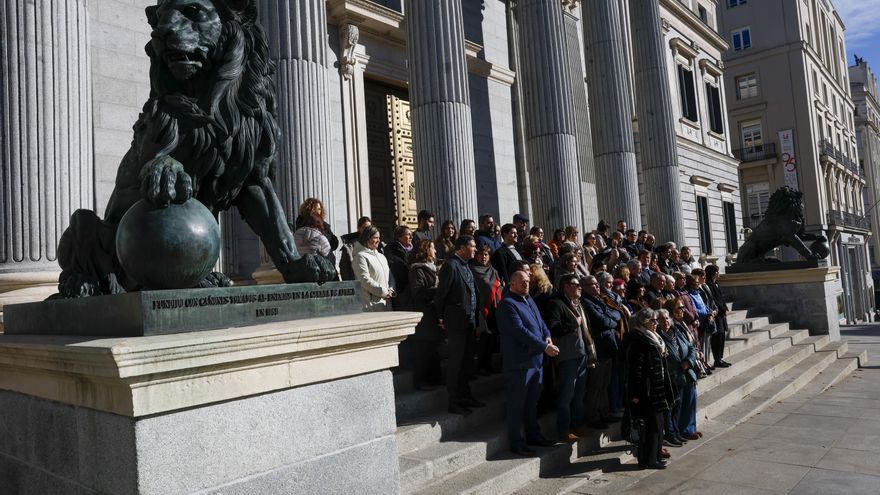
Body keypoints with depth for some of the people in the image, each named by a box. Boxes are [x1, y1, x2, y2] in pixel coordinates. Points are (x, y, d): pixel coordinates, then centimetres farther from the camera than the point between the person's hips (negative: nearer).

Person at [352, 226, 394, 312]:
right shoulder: (360, 256, -5)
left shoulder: (381, 256, 21)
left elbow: (390, 275, 22)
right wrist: (383, 292, -11)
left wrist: (391, 289, 2)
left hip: (385, 302, 8)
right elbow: (365, 280, -13)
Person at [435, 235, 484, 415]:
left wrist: (476, 320, 14)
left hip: (469, 322, 9)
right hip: (456, 322, -9)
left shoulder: (465, 266, 15)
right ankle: (454, 402, 9)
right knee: (456, 362, -1)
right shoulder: (450, 265, -13)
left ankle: (465, 396, 27)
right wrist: (441, 318, -7)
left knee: (466, 360, 16)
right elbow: (441, 294, -13)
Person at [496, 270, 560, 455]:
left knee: (532, 401, 19)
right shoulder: (507, 304, -15)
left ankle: (533, 435, 33)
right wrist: (545, 347, -21)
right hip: (519, 362, -9)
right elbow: (520, 331, -22)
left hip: (535, 359, 9)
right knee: (517, 403, 2)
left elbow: (540, 322, 19)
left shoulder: (529, 300, 14)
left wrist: (547, 337, -2)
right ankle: (516, 443, 12)